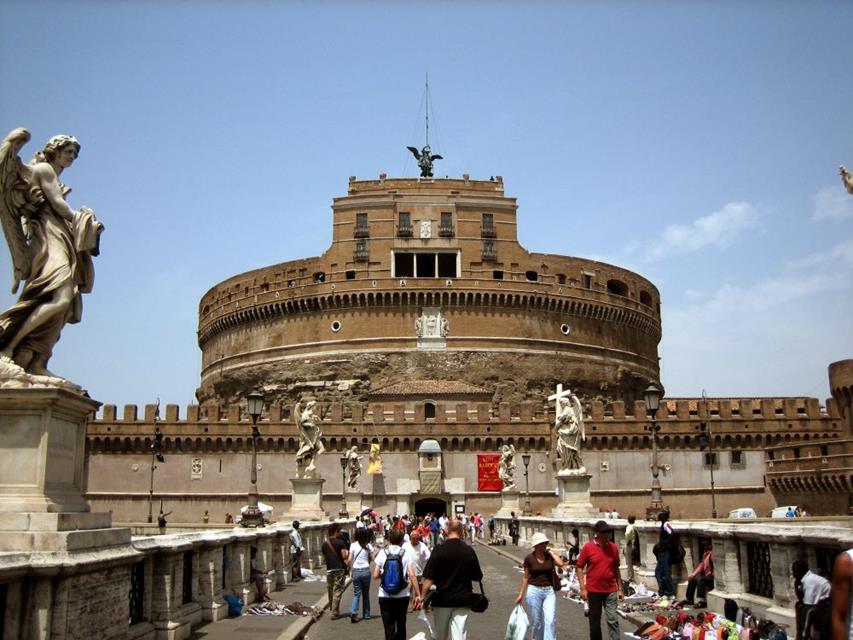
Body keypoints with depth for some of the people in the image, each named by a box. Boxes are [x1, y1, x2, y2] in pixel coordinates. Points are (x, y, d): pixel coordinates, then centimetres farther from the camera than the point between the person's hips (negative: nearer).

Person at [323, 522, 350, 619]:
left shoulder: (325, 544, 8)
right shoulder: (340, 542, -10)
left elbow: (324, 557, 13)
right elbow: (344, 556, -15)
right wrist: (348, 553, 4)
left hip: (329, 570, 5)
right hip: (339, 569, -5)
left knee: (331, 591, 16)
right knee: (337, 591, -2)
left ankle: (332, 610, 27)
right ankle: (335, 613, -4)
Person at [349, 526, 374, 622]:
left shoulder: (353, 545, -4)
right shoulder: (368, 546, -2)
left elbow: (350, 560, -5)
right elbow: (372, 559, 0)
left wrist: (351, 569, 8)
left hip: (356, 571, 0)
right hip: (366, 570, 0)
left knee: (356, 593, 5)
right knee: (366, 593, 14)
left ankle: (353, 612, -15)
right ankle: (366, 614, 20)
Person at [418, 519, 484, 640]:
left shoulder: (439, 550, -11)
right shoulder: (469, 551, -5)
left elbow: (429, 578, -13)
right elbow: (478, 577, 3)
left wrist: (422, 596, -5)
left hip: (442, 599, -1)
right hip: (463, 599, 1)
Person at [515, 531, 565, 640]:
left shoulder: (550, 556, 0)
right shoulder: (529, 558, -3)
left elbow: (560, 563, -20)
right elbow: (525, 577, 4)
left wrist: (550, 551, -11)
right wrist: (521, 594, 5)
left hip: (549, 591, 1)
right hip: (534, 591, -1)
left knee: (550, 620, -10)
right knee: (536, 621, 8)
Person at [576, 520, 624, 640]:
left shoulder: (613, 547, 2)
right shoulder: (588, 547, -7)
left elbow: (616, 569, 11)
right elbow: (580, 568, -3)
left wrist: (620, 589, 10)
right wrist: (583, 588, -9)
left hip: (611, 591, 1)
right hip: (593, 591, -1)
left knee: (613, 620, -2)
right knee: (595, 622, 10)